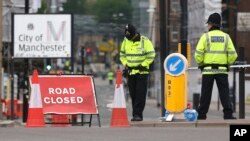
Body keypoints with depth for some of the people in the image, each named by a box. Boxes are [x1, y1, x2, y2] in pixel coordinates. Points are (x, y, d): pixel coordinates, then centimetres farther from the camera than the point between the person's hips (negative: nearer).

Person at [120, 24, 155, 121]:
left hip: (142, 72, -5)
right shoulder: (126, 41, 6)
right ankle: (136, 114, 12)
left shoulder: (144, 41, -10)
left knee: (140, 94, -9)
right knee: (133, 94, 6)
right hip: (131, 72, 5)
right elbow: (122, 54, 19)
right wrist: (125, 63, 3)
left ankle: (137, 114, -10)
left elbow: (151, 55, -8)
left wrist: (143, 65, -13)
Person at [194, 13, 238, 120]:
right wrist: (228, 64, 14)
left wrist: (200, 64, 7)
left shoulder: (206, 36, -2)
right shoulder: (226, 37, 5)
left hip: (208, 70, -1)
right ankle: (228, 114, -7)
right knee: (224, 93, 2)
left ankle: (201, 114, 9)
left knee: (206, 94, 5)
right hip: (222, 70, 1)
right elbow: (233, 54, 0)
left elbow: (198, 54, -9)